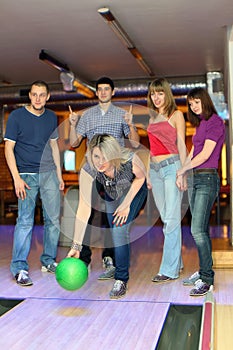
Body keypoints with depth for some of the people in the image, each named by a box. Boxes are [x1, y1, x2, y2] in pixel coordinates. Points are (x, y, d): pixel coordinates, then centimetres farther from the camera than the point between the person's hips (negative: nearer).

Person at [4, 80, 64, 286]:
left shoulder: (51, 117, 11)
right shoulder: (17, 116, -3)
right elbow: (9, 148, -6)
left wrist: (59, 175, 15)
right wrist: (17, 178, -14)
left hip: (49, 174, 5)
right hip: (27, 175, -4)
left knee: (53, 219, 6)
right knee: (25, 221, -9)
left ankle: (49, 261, 21)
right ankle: (19, 268, -2)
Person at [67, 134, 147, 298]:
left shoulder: (129, 159, -40)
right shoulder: (88, 170, -35)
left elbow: (141, 177, -16)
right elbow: (84, 208, -35)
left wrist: (126, 205, -19)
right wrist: (76, 245, -37)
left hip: (135, 189, -3)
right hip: (112, 194, 3)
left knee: (120, 229, -19)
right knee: (116, 231, 15)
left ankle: (121, 280, -6)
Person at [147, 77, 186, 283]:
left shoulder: (176, 115, 2)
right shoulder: (152, 118, 19)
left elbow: (181, 144, -3)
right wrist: (149, 173, 16)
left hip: (171, 166, -7)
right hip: (155, 168, 7)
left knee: (172, 219, -8)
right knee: (165, 218, 9)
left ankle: (170, 269, -6)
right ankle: (177, 262, 21)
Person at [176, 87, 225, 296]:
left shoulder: (215, 122, -8)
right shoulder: (200, 124, 18)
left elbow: (205, 155, -14)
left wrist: (183, 169, -5)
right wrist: (181, 174, 11)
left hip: (207, 179, -9)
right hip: (194, 179, 9)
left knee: (198, 230, -14)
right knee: (200, 231, 11)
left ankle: (207, 280, -9)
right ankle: (203, 272, 19)